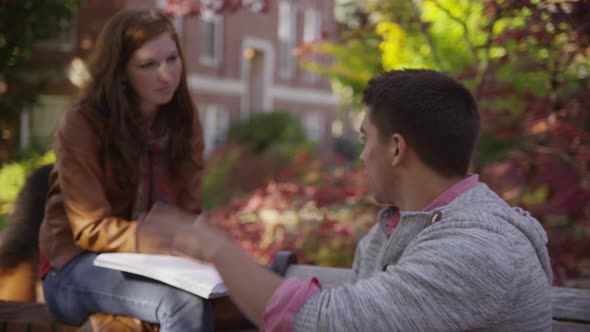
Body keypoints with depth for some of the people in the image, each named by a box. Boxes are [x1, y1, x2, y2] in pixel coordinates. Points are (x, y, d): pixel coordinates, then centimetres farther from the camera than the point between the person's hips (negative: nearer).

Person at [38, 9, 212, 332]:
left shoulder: (184, 122, 2)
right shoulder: (81, 124, -14)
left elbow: (187, 213, 3)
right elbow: (91, 229, -17)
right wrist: (170, 242, -31)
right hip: (77, 267, -4)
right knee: (185, 302, -34)